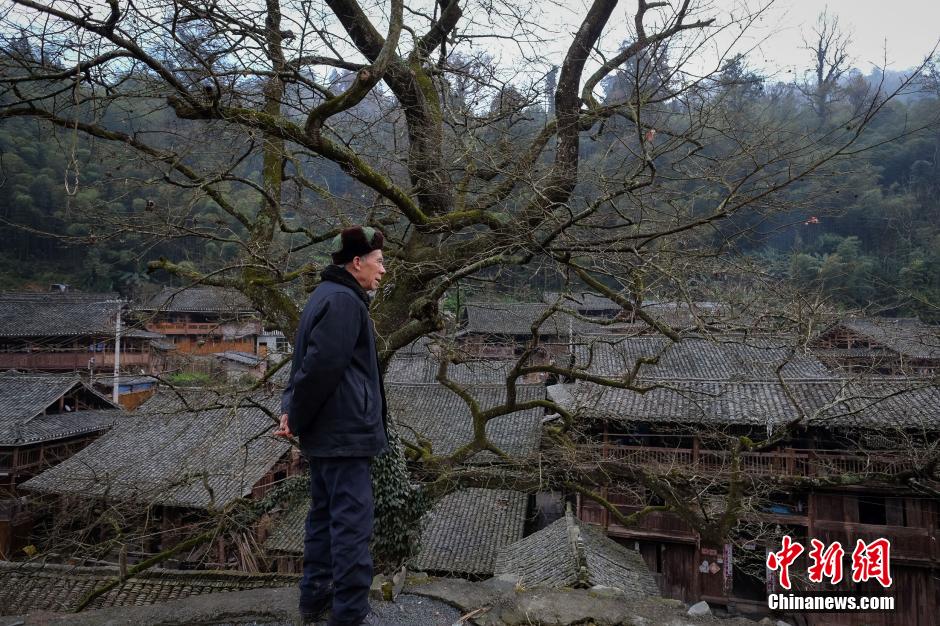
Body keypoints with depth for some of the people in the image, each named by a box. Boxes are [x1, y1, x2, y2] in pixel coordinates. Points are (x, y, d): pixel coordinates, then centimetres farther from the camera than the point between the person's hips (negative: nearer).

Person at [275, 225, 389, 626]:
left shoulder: (327, 296, 16)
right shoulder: (344, 300, -17)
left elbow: (308, 361, 17)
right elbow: (321, 366, -23)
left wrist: (292, 410, 6)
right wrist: (295, 418, -12)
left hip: (325, 432, 10)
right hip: (345, 432, -10)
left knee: (324, 514, 17)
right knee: (352, 521, -3)